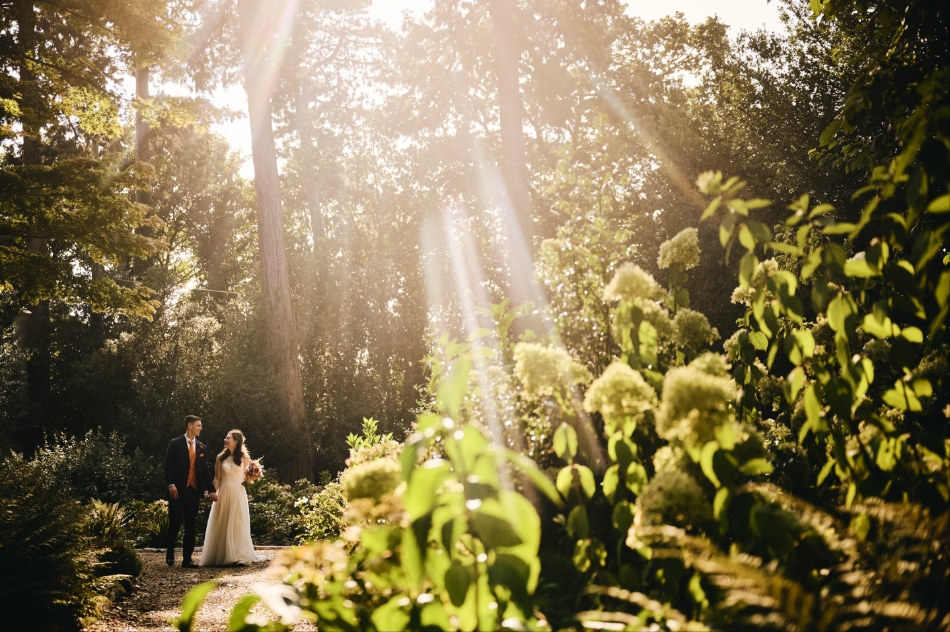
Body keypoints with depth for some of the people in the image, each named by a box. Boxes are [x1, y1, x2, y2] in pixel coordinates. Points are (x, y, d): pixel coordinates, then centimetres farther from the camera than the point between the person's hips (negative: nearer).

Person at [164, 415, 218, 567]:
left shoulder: (202, 447, 13)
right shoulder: (175, 444, 0)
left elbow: (205, 470, 14)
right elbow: (168, 466, -6)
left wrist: (211, 490, 8)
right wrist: (171, 484, -18)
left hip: (194, 490, 4)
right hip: (178, 490, -4)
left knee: (191, 525, 3)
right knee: (175, 522, -1)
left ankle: (187, 558, 7)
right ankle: (170, 553, 20)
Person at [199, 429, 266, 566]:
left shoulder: (244, 458, 2)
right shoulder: (221, 457, 4)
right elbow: (217, 479, 3)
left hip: (238, 494, -1)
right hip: (223, 493, 1)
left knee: (238, 524, 1)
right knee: (221, 525, 2)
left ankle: (239, 555, 7)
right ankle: (220, 555, 10)